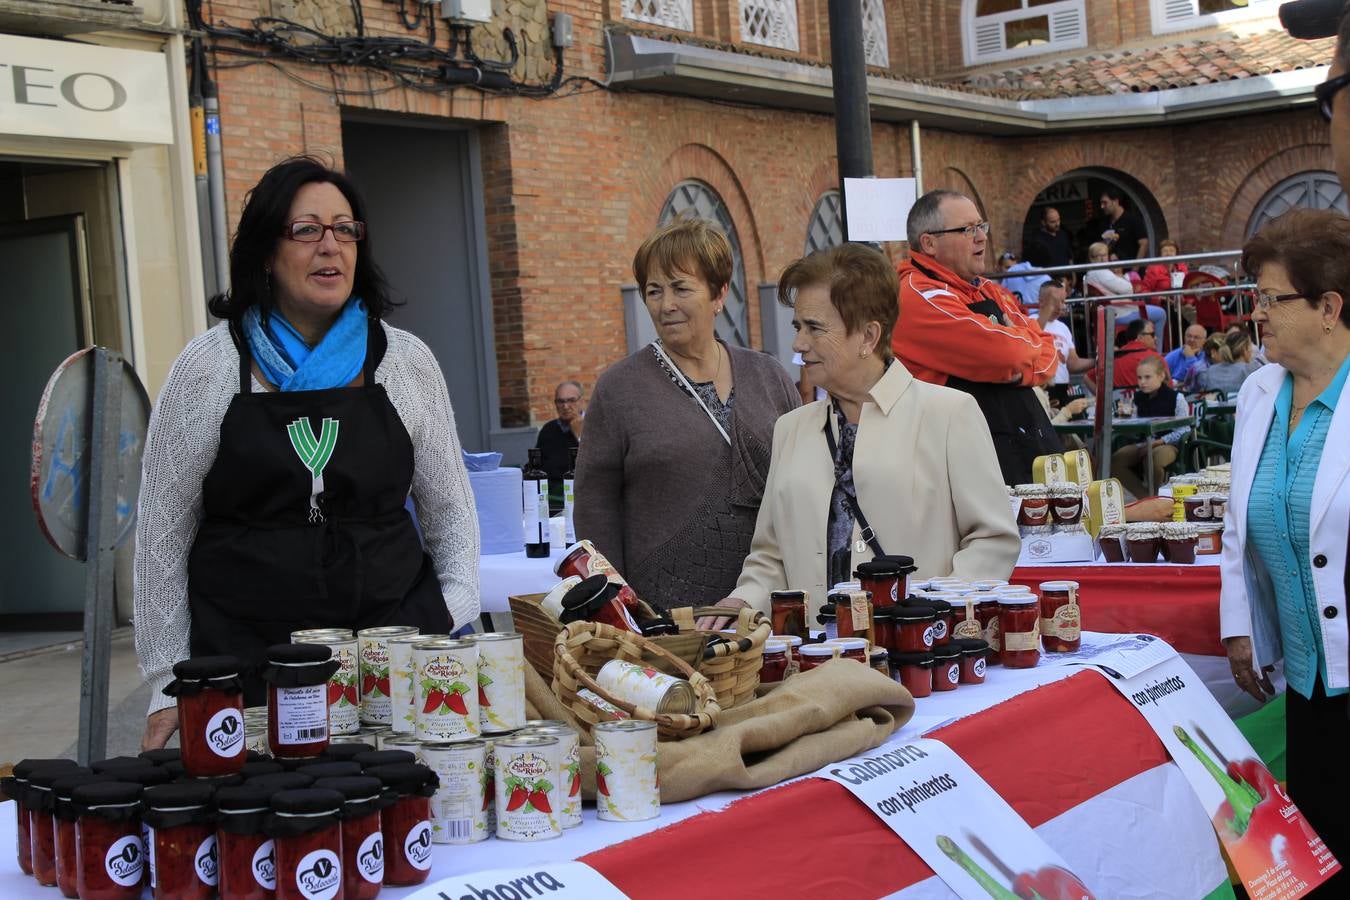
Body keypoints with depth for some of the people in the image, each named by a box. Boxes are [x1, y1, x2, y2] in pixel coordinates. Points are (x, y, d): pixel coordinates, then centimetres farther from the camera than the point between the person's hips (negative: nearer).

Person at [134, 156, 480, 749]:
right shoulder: (208, 367, 1)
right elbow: (163, 528, 3)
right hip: (244, 658, -1)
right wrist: (168, 684, 0)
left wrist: (455, 633, 1)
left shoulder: (406, 361, 6)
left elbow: (449, 509, 13)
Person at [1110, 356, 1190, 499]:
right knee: (1115, 461, -21)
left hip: (1168, 444, -5)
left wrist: (1158, 442, -17)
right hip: (1142, 443, 6)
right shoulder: (1138, 398, 13)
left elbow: (1183, 431, -8)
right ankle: (1144, 497, -8)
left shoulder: (1176, 398, -5)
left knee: (1152, 460, -39)